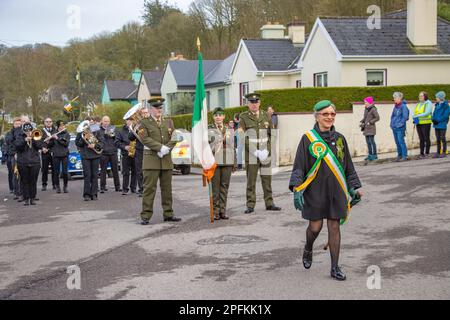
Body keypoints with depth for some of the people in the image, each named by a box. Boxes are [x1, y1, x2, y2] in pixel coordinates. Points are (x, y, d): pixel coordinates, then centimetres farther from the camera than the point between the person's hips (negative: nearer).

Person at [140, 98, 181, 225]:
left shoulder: (169, 122, 15)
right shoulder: (144, 123, 1)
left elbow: (174, 138, 6)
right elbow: (145, 139, -11)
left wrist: (166, 149, -11)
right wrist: (160, 147, -19)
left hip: (166, 159, 5)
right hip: (151, 159, -4)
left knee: (167, 188, 9)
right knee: (149, 188, -6)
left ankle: (168, 214, 16)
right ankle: (146, 216, -3)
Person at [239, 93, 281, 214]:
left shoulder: (266, 116, 10)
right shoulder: (244, 117, -1)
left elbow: (272, 135, 10)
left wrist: (267, 150, -5)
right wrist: (255, 152, -14)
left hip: (266, 154, 3)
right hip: (251, 155, -3)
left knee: (267, 180, 6)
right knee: (251, 181, 0)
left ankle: (269, 204, 13)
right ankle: (250, 205, 6)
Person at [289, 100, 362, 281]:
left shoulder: (340, 139, 8)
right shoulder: (308, 139, -4)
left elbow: (349, 167, 15)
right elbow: (299, 166, -5)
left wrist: (354, 188, 12)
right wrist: (297, 189, -14)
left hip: (335, 191, 3)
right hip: (315, 191, -3)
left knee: (334, 227, 4)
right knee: (315, 227, 1)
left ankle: (335, 268, 13)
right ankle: (308, 249, 35)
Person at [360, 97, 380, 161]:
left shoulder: (373, 109, -11)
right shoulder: (366, 109, 13)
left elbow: (377, 118, -12)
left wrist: (370, 122, -17)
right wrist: (362, 122, 5)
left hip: (371, 127, -8)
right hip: (366, 128, 8)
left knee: (371, 141, -9)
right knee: (368, 141, 10)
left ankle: (374, 155, -4)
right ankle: (370, 155, 16)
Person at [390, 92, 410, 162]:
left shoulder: (403, 106, -11)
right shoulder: (395, 106, 13)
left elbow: (405, 117, -16)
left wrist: (400, 123, -14)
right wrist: (392, 123, 12)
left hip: (400, 128, -8)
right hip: (394, 127, 8)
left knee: (401, 142, -9)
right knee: (397, 142, 11)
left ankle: (405, 156, -5)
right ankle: (399, 155, 19)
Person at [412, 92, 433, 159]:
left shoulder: (428, 103, -5)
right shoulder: (418, 104, 15)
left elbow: (427, 113, -17)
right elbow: (415, 112, 14)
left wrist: (417, 116, -22)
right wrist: (414, 118, -8)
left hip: (426, 123, -6)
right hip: (418, 123, 6)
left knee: (426, 138, 0)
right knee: (421, 139, 6)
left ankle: (427, 153, 8)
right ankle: (421, 154, 7)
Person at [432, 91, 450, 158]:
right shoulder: (437, 105, 12)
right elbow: (434, 113, 15)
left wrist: (438, 120, -18)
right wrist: (433, 119, -5)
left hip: (442, 124, -7)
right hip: (436, 125, 7)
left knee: (443, 138, -1)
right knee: (438, 139, 9)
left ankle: (444, 152, 5)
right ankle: (438, 152, 15)